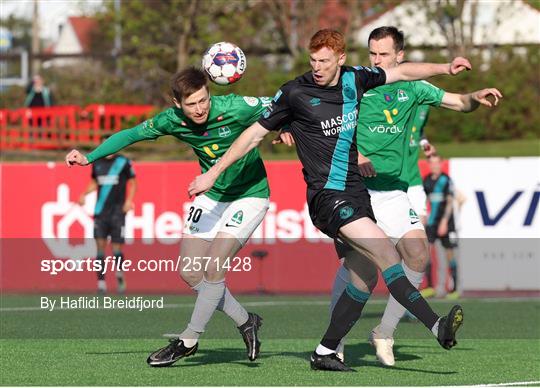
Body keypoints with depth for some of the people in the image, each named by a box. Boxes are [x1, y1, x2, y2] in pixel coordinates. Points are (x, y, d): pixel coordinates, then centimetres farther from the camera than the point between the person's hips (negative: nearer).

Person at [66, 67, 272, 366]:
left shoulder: (235, 108, -26)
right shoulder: (173, 120, -13)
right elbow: (132, 134, 1)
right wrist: (89, 157, -5)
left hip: (249, 195, -6)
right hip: (211, 196, 6)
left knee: (213, 266, -16)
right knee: (190, 273, 2)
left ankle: (188, 341, -2)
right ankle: (245, 322, 20)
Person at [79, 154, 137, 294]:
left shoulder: (124, 162, -1)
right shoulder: (97, 163, 9)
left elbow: (132, 183, 4)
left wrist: (129, 200, -9)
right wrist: (84, 194, 4)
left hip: (117, 211, -3)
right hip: (100, 212, 3)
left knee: (116, 247, -5)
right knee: (100, 244, -5)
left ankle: (120, 274, 21)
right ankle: (101, 282, -2)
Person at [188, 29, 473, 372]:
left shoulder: (354, 79, 7)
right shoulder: (295, 93, -7)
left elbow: (401, 72, 23)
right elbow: (255, 134, 1)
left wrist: (445, 69, 17)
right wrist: (213, 173, 3)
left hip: (356, 192, 7)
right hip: (326, 195, -7)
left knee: (365, 277, 4)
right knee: (385, 252, -21)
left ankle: (325, 352, 14)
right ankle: (436, 327, -27)